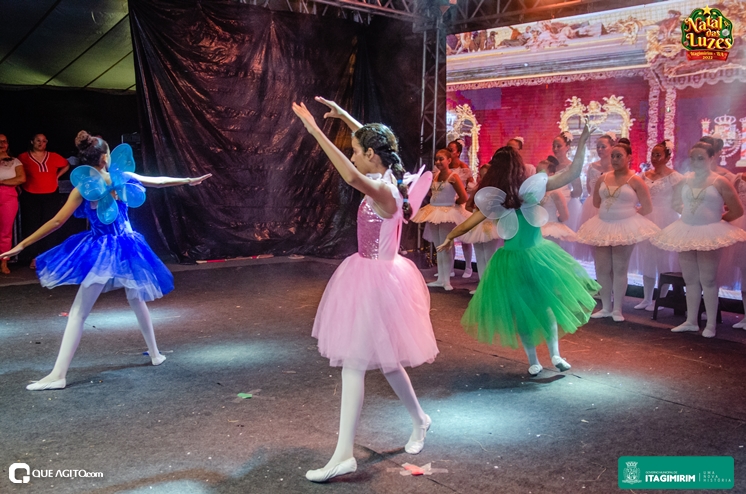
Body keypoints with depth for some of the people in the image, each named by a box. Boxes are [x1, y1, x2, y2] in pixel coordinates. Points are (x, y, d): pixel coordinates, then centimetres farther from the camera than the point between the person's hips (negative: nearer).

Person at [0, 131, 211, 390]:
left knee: (78, 313, -3)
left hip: (100, 252, -4)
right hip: (126, 248, 4)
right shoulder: (122, 178, -1)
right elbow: (159, 181, 12)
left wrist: (22, 244, -8)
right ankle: (155, 354, 33)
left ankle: (58, 375, -7)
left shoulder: (82, 188, -10)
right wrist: (189, 180, 27)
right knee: (136, 300, 24)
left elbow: (57, 221, -13)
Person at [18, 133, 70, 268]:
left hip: (51, 196, 2)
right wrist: (19, 185, -1)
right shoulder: (23, 157, -2)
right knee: (32, 227, -1)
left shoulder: (53, 156, 4)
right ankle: (34, 258, 4)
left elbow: (66, 165, 20)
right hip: (30, 197, -2)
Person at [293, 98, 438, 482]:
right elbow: (374, 140, 23)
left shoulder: (383, 190, -22)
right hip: (372, 275, 10)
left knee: (354, 364, -5)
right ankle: (419, 420, 39)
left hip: (375, 280, -10)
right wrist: (344, 117, 24)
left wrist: (317, 132, -41)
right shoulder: (385, 180, 4)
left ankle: (343, 455, 3)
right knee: (382, 358, 21)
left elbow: (352, 177, -43)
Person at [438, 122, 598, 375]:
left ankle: (533, 362, 21)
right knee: (546, 302, 18)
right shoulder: (533, 187, -9)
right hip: (538, 256, 0)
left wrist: (448, 238, 17)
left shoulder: (492, 200, -6)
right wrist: (582, 144, -2)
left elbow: (467, 224, 3)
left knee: (520, 309, 13)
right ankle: (555, 354, 17)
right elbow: (572, 175, -6)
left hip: (510, 263, 1)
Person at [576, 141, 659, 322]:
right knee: (602, 268, 6)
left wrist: (628, 213, 3)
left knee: (620, 269, 4)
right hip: (602, 226, 4)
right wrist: (611, 211, 10)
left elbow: (647, 208, -6)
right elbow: (596, 202, 17)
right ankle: (606, 307, 17)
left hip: (625, 227, -4)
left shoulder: (635, 181, -7)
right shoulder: (603, 178, 4)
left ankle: (617, 309, 12)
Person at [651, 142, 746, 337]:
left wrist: (718, 219, 3)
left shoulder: (719, 182, -8)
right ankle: (691, 321, 21)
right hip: (686, 233, 5)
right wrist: (690, 216, 9)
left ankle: (711, 324, 11)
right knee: (690, 279, 11)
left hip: (710, 234, -5)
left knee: (707, 279, 1)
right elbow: (677, 204, 22)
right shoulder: (685, 180, 5)